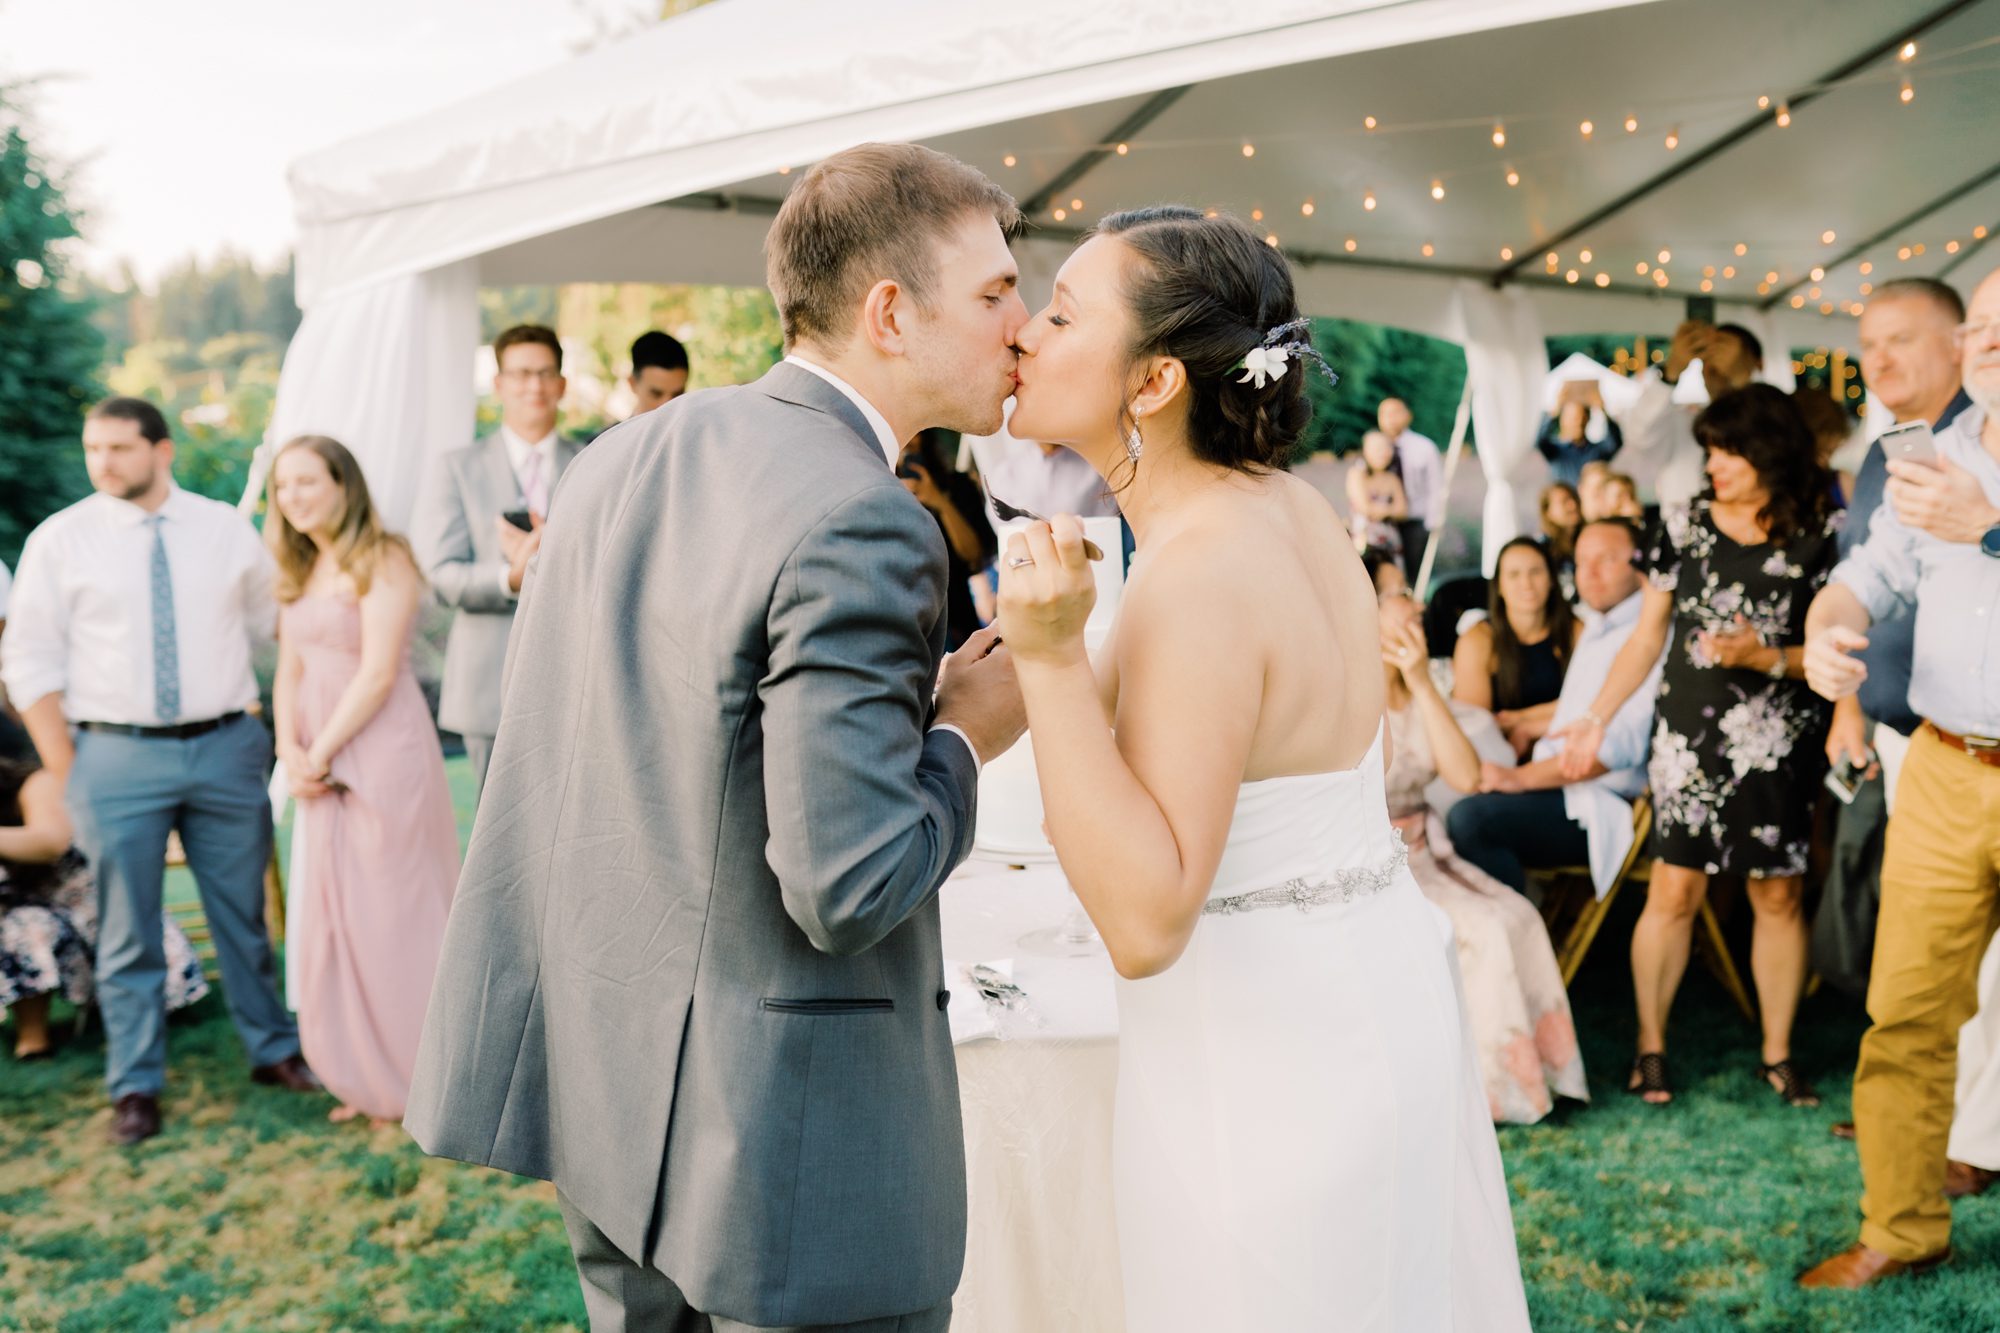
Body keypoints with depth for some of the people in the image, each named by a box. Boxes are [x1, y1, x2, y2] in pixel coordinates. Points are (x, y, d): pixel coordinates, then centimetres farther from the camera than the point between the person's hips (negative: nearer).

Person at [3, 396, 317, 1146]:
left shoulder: (227, 530, 5)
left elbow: (273, 626, 15)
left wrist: (262, 728, 9)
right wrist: (65, 774, -4)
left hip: (226, 748, 2)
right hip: (118, 756, -1)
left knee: (243, 916, 13)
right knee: (128, 936, 5)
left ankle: (274, 1051, 29)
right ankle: (135, 1087, 17)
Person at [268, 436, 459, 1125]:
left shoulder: (383, 562, -9)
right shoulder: (301, 573, 15)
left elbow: (378, 672, -15)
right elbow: (291, 670, 14)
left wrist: (321, 755, -14)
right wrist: (290, 748, -2)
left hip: (382, 750, -8)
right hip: (322, 764, 8)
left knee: (392, 912, -2)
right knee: (334, 918, 9)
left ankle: (419, 1078, 11)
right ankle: (371, 1080, 19)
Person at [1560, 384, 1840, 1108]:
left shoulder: (1820, 536, -2)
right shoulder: (1684, 526, 3)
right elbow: (1648, 636, 8)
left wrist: (1766, 656, -19)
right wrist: (1595, 717, 5)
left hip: (1778, 744, 0)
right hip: (1689, 737, 1)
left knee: (1779, 896, 6)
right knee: (1674, 891, -1)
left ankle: (1778, 1054, 19)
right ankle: (1650, 1045, 12)